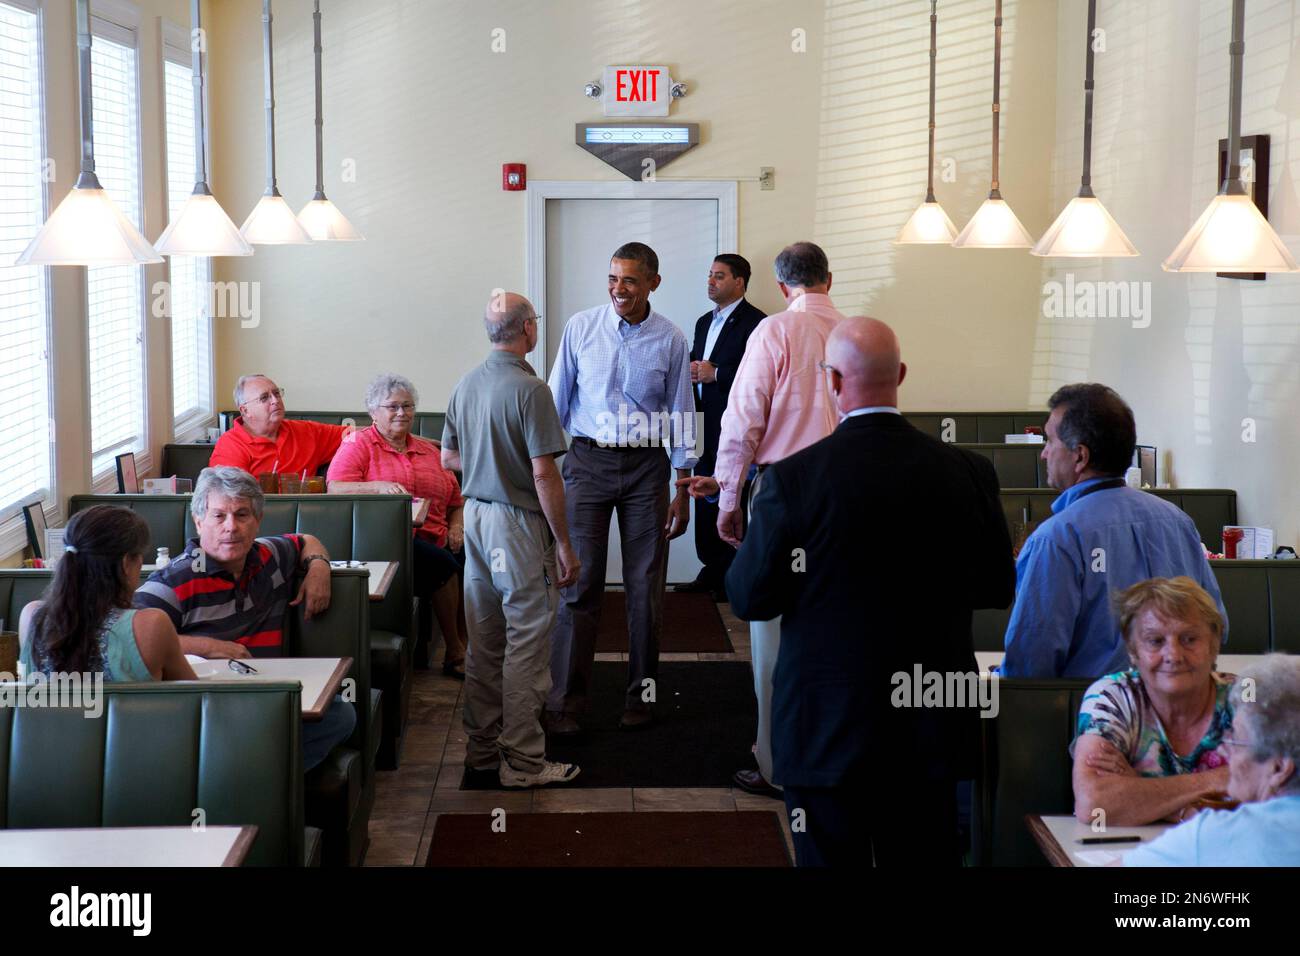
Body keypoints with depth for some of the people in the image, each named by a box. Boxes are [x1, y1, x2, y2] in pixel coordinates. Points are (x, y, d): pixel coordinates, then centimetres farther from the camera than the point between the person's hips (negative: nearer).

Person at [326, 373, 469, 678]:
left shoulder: (430, 451, 26)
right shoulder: (359, 445, 9)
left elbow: (456, 501, 28)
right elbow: (336, 488, -7)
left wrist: (457, 527, 7)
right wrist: (379, 487, -22)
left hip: (435, 538, 5)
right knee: (442, 563, -31)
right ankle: (454, 653, -19)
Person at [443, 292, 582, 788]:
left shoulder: (465, 386, 6)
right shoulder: (529, 389, -17)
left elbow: (449, 457, 15)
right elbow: (544, 474, -19)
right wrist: (565, 545, -13)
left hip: (475, 514, 8)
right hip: (519, 524, -8)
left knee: (483, 642, 14)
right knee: (525, 644, -1)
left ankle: (481, 747, 22)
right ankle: (522, 760, 3)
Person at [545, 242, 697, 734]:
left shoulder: (670, 340, -1)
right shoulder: (581, 328, -1)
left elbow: (681, 418, 4)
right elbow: (557, 400, 5)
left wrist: (682, 492, 2)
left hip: (645, 466, 1)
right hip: (588, 461, -1)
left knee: (645, 587, 7)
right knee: (579, 583, -3)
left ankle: (641, 694, 20)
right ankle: (564, 702, 2)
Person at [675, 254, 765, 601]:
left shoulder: (754, 322, -9)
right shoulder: (704, 322, 18)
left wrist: (714, 374, -18)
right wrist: (693, 372, 2)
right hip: (706, 428, 8)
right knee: (706, 503, 11)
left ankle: (732, 581, 3)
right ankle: (712, 571, 20)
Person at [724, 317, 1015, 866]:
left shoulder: (791, 479, -15)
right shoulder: (968, 473, -6)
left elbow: (748, 599, -8)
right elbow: (996, 588, 4)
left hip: (826, 727, -3)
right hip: (932, 729, 3)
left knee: (831, 855, 9)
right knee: (925, 856, 15)